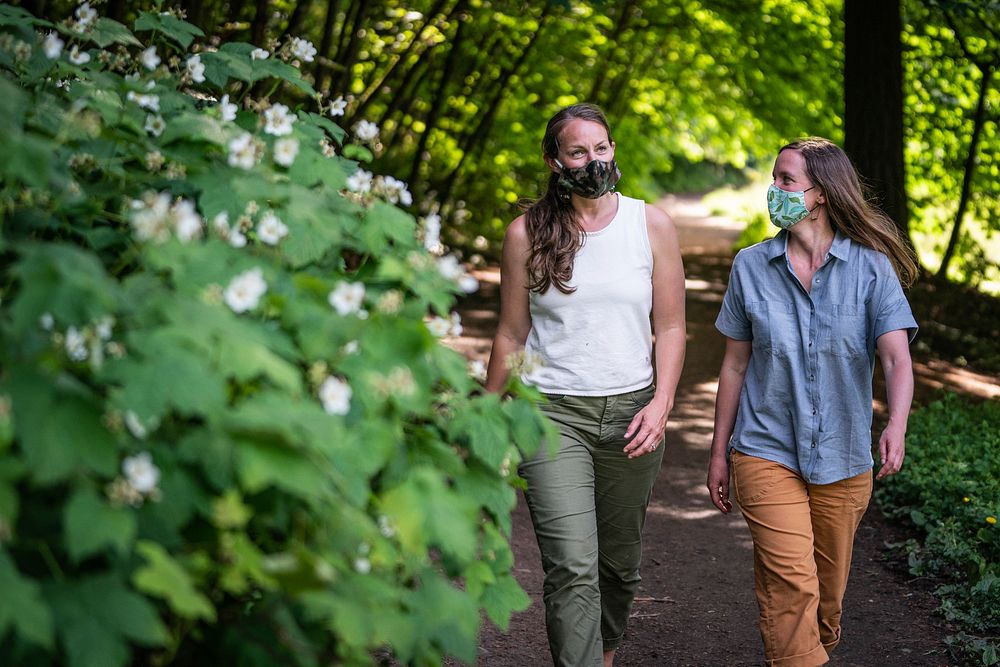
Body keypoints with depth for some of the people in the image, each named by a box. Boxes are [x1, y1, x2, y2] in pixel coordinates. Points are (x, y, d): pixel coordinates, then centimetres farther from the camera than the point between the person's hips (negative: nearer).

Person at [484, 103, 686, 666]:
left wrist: (661, 402, -10)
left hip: (631, 410, 2)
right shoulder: (526, 233, 1)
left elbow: (670, 327, 4)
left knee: (620, 563, 13)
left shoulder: (651, 225, 3)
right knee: (572, 568, -14)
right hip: (552, 411, -2)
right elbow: (512, 335, 7)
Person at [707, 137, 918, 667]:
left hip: (843, 460, 1)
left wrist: (896, 426, -33)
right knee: (790, 584, -15)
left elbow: (897, 358, -14)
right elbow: (735, 366, 6)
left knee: (828, 591, 14)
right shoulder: (751, 267, 0)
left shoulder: (870, 267, -4)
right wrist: (719, 453, 8)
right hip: (766, 455, -1)